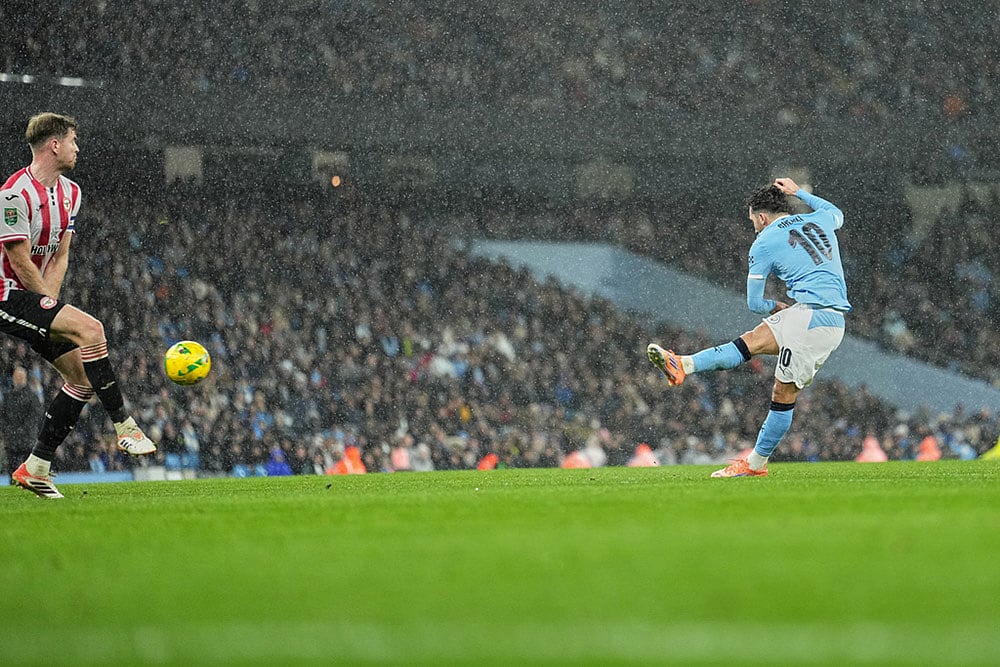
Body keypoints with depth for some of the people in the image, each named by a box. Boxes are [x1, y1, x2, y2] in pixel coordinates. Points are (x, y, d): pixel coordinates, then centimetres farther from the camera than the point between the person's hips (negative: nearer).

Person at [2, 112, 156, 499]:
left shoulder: (69, 192, 11)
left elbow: (59, 256, 10)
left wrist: (49, 300, -4)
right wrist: (50, 303, -9)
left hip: (38, 297, 10)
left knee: (83, 376, 0)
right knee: (90, 328, -27)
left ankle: (35, 468, 5)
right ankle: (124, 428, -20)